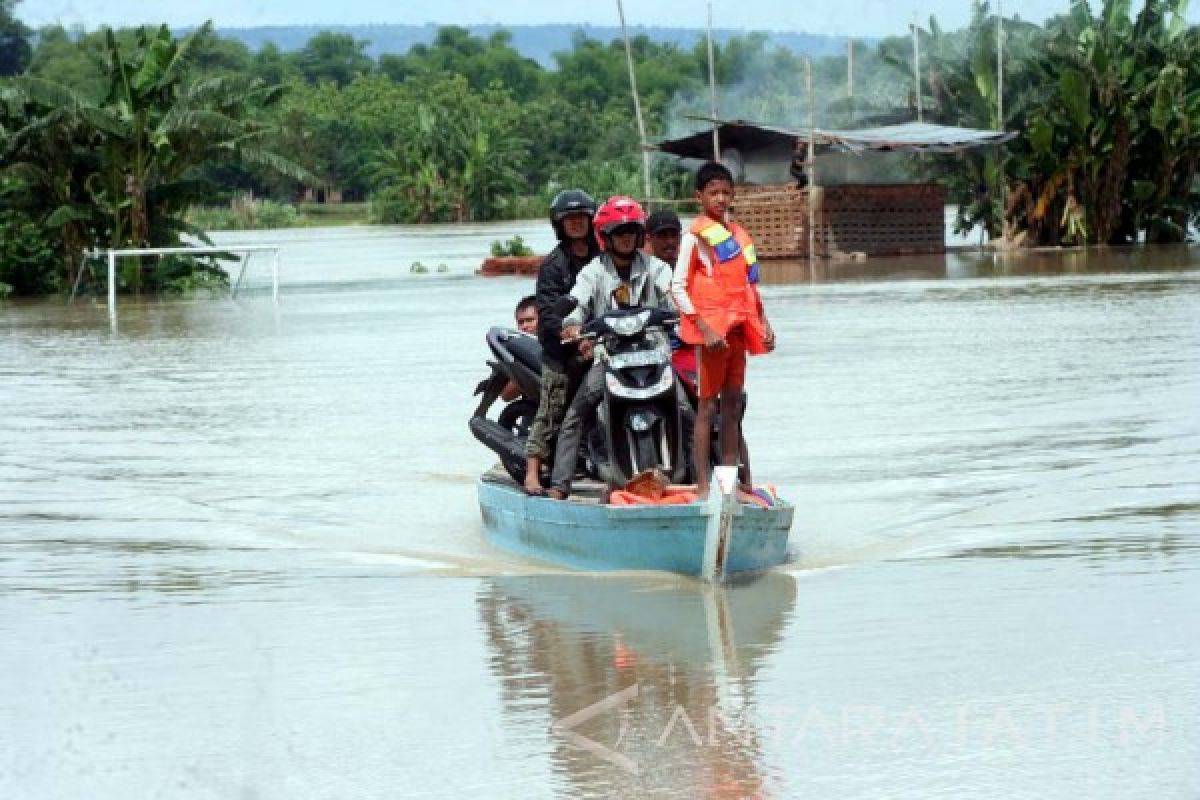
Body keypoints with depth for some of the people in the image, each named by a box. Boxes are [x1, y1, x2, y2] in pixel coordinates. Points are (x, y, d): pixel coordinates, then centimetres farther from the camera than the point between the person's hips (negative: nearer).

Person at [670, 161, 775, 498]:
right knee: (708, 404, -7)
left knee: (733, 404, 9)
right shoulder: (696, 236, -6)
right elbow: (678, 287, -11)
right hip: (711, 326, -7)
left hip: (737, 327, 7)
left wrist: (762, 322, 15)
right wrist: (704, 328, -18)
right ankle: (703, 485, -7)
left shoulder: (738, 233, 15)